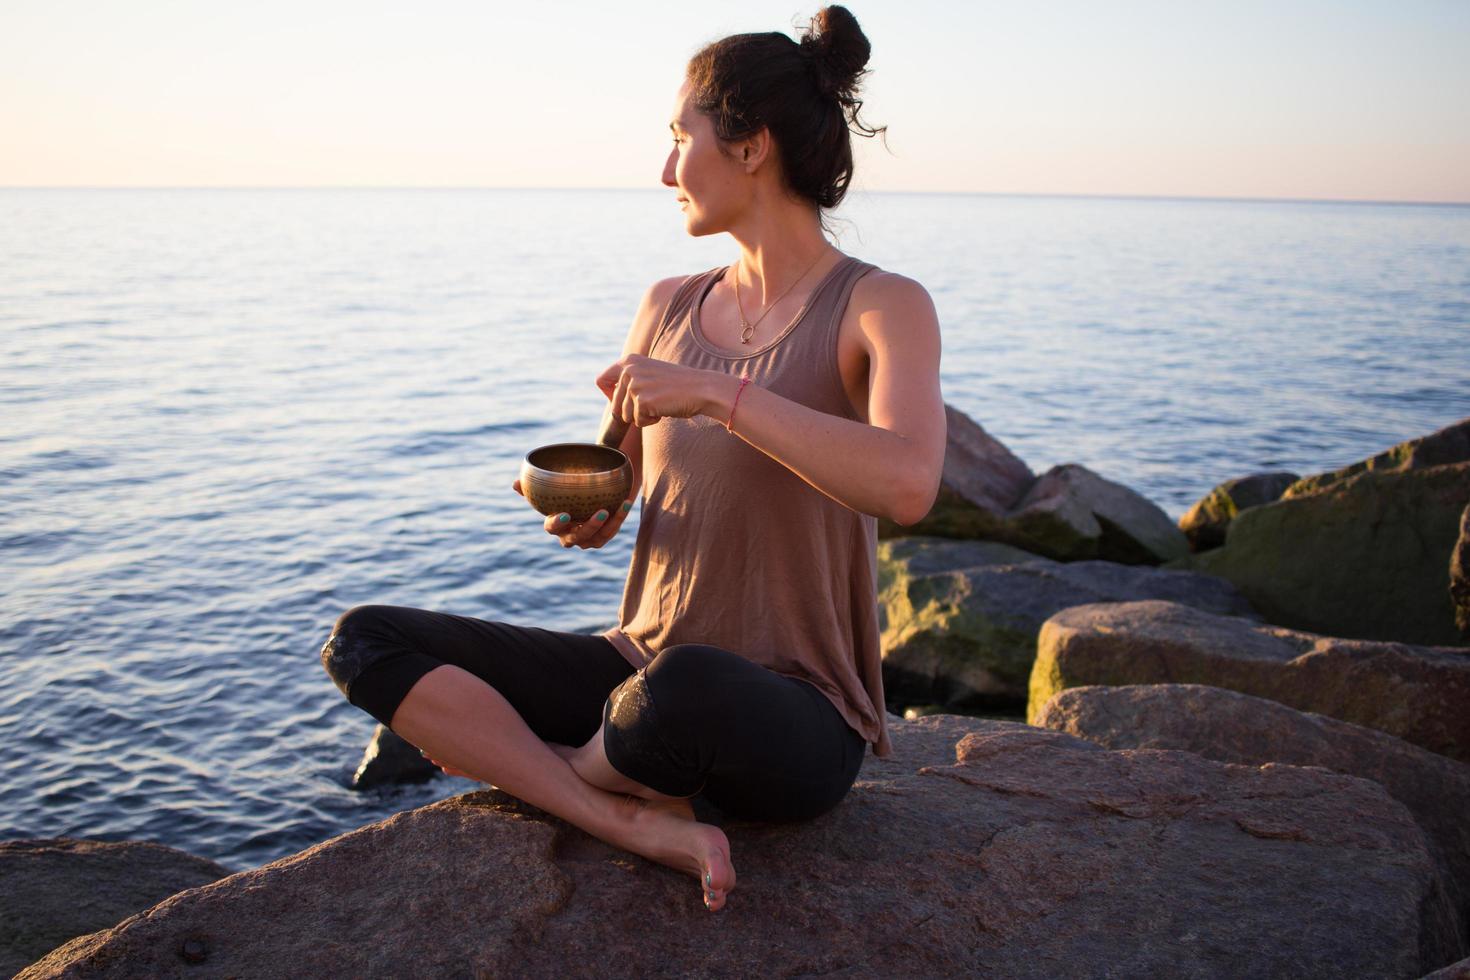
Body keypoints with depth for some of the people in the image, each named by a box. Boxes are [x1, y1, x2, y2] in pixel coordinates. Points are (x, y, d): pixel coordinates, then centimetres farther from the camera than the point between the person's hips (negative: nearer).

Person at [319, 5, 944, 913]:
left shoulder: (883, 307, -10)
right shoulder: (669, 307, 7)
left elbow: (908, 484, -31)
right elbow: (605, 503, 16)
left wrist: (713, 392, -29)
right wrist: (579, 512, -8)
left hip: (795, 725, -6)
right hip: (645, 668, 6)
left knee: (683, 692, -42)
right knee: (366, 641, -7)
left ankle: (552, 767, -6)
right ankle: (638, 822, -18)